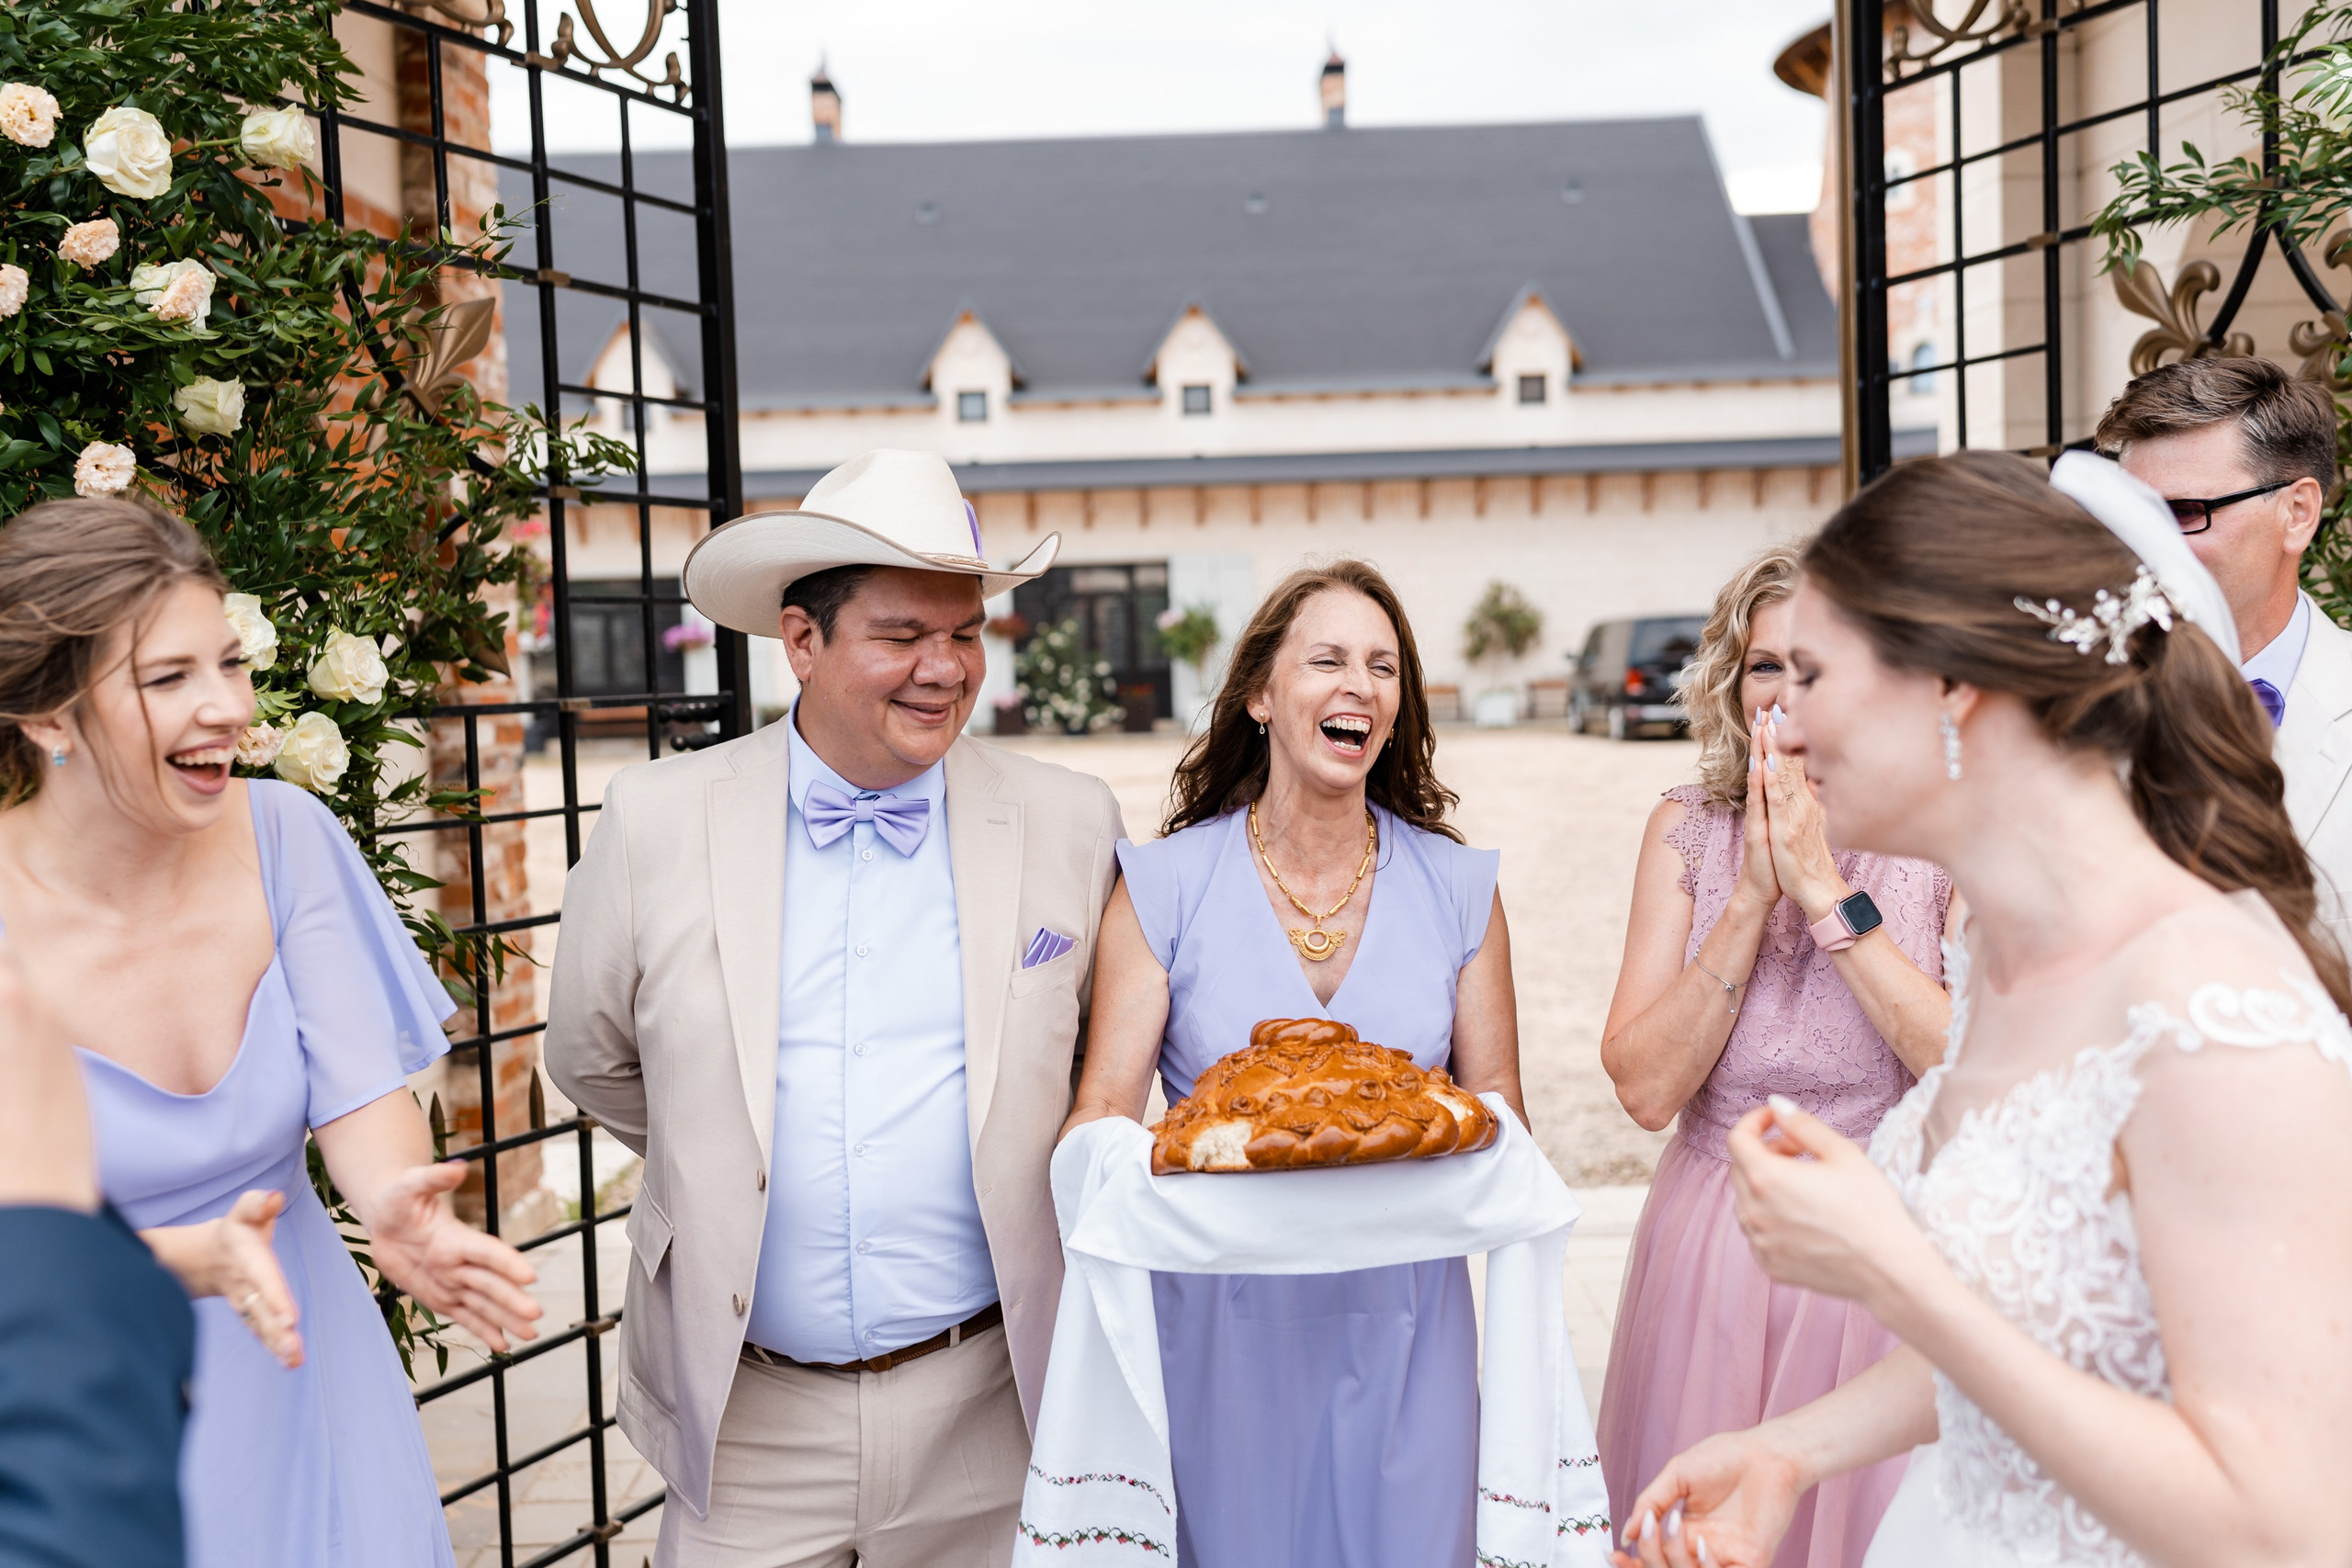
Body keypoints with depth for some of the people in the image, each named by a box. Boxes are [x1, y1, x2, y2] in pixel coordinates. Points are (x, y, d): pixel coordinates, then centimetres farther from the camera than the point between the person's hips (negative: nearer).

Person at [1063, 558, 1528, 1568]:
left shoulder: (1458, 889, 3)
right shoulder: (1163, 887, -4)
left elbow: (1496, 1102, 6)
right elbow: (1104, 1115, -7)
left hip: (1404, 1318, 2)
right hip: (1222, 1320, -1)